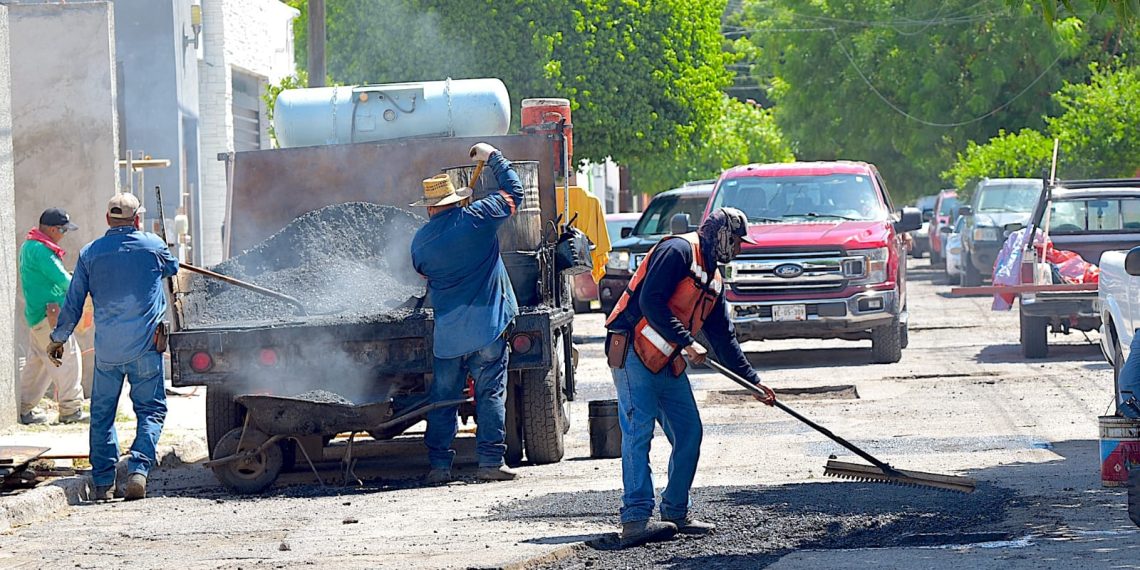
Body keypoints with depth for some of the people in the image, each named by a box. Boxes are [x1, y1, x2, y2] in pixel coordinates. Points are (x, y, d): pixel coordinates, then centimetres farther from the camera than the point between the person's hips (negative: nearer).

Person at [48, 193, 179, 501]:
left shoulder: (90, 253, 2)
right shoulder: (153, 246, 0)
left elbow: (73, 303, 8)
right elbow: (173, 268, 23)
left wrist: (58, 338, 21)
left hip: (106, 348, 1)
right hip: (145, 346, -1)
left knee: (102, 414, 10)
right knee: (150, 409, 5)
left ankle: (103, 482, 7)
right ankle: (138, 469, -14)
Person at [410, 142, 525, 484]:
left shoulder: (421, 240, 2)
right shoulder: (476, 218, -5)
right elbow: (513, 191, 7)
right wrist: (493, 157, 18)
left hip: (447, 330, 2)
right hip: (488, 325, -2)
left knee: (442, 398, 9)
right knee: (490, 395, 2)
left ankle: (439, 465, 7)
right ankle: (490, 461, -3)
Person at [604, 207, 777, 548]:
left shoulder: (714, 279, 20)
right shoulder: (679, 251, -9)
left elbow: (723, 338, 24)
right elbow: (651, 301, -20)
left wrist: (753, 380, 20)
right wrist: (687, 343, -20)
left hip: (667, 363, 10)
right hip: (633, 352, -10)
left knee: (689, 433, 5)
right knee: (639, 430, -17)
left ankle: (676, 513, 15)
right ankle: (636, 518, -25)